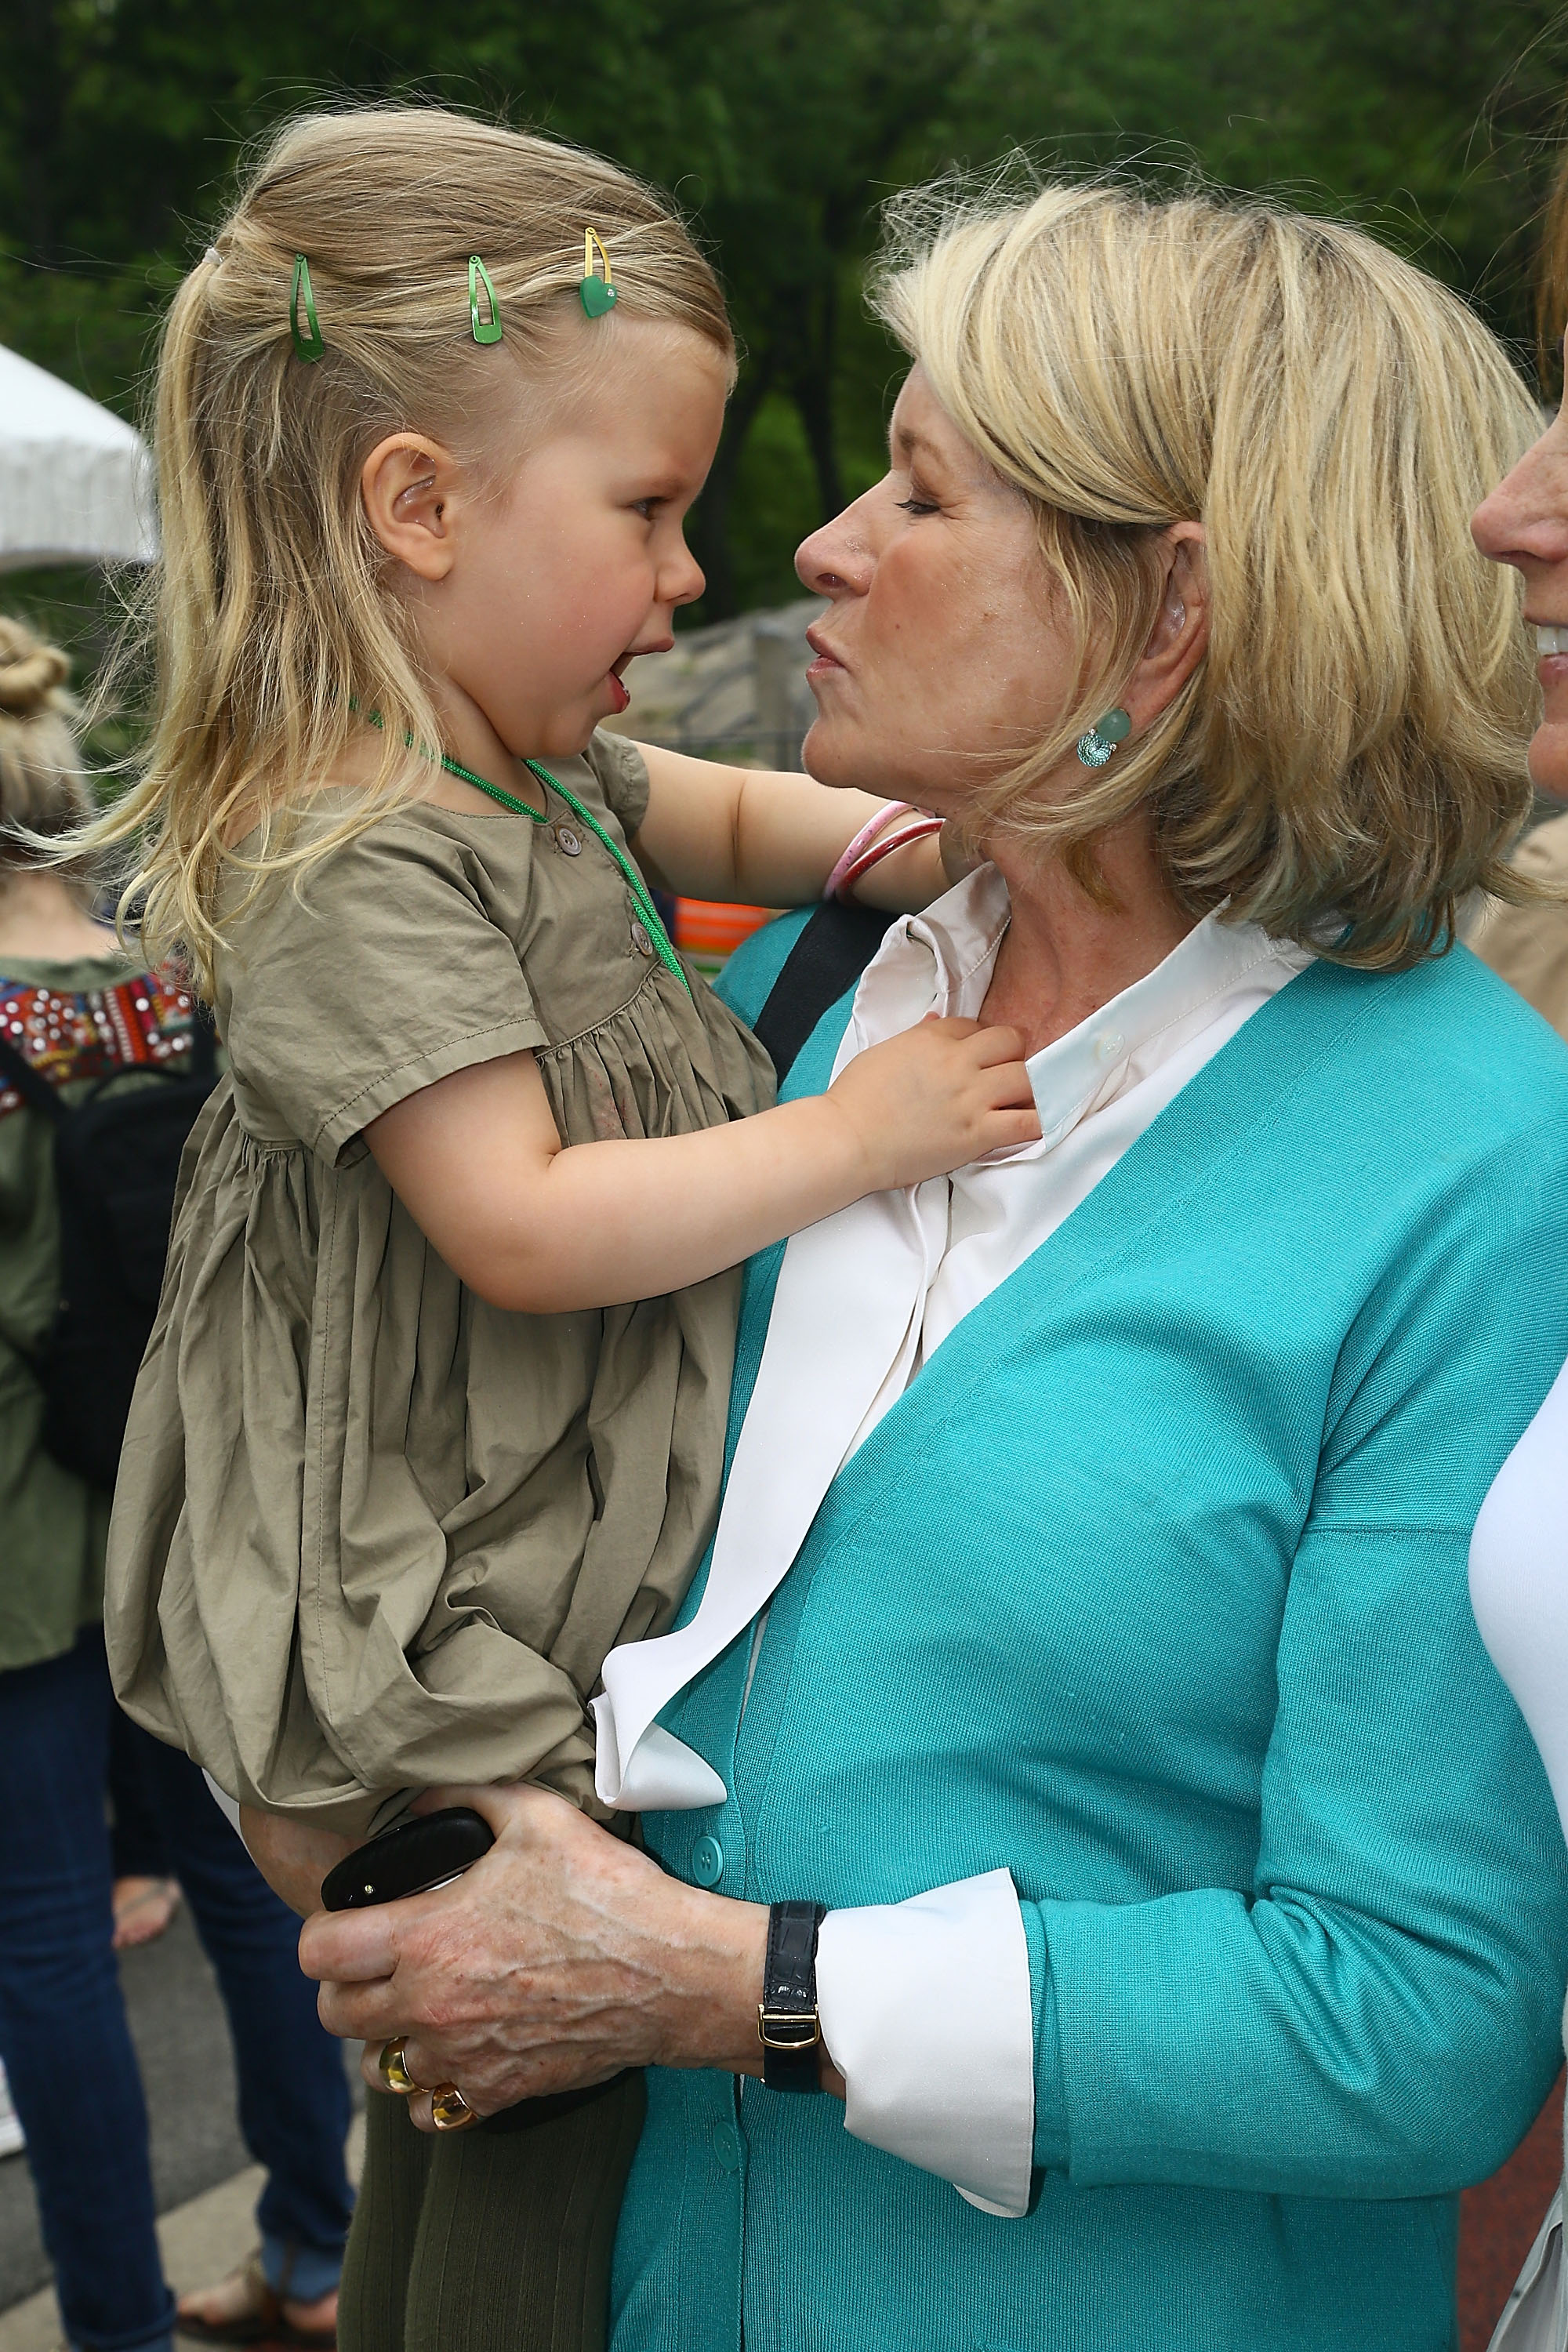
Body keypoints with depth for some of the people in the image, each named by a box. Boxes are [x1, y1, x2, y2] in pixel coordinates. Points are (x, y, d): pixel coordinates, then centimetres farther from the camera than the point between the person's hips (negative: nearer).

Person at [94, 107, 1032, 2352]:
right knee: (552, 2141, 4)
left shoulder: (535, 768, 7)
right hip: (453, 1651, -10)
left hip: (563, 1566, 10)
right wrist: (854, 1136, -20)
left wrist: (893, 844, 4)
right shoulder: (359, 862, -23)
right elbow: (524, 1225, -26)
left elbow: (731, 816, 24)